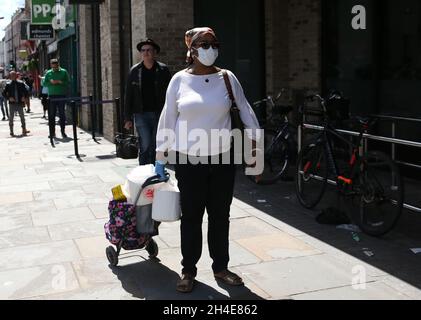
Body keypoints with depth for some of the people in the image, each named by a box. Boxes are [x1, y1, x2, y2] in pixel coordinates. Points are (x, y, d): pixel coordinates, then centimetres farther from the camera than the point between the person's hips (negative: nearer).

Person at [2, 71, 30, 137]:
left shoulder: (21, 83, 4)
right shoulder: (8, 85, 2)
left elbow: (26, 92, 10)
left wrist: (25, 98, -7)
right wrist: (9, 98, -11)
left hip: (20, 103, 0)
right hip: (12, 103, 0)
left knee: (22, 117, 1)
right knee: (11, 118, 2)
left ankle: (24, 130, 8)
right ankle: (11, 132, 9)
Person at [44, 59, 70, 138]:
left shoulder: (64, 72, 6)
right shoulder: (48, 73, 11)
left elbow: (68, 82, 0)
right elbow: (44, 83, 9)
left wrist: (60, 82, -13)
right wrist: (51, 82, -8)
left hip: (61, 96, -1)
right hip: (52, 96, 1)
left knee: (62, 114, 0)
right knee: (52, 115, 1)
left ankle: (63, 131, 6)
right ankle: (52, 132, 6)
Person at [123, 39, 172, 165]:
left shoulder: (163, 70, 2)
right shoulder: (134, 71, 4)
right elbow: (128, 96, 7)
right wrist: (128, 118, 3)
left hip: (159, 114, 0)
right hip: (141, 114, 0)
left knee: (156, 147, 7)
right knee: (145, 145, -8)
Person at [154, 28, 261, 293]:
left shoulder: (227, 77, 2)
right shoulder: (180, 79, -1)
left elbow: (245, 108, 9)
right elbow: (168, 119, 3)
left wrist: (255, 138, 6)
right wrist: (160, 156, 4)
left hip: (222, 158, 1)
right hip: (189, 160, -1)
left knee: (220, 215, 10)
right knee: (191, 216, 6)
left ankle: (221, 268, 24)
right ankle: (189, 270, 19)